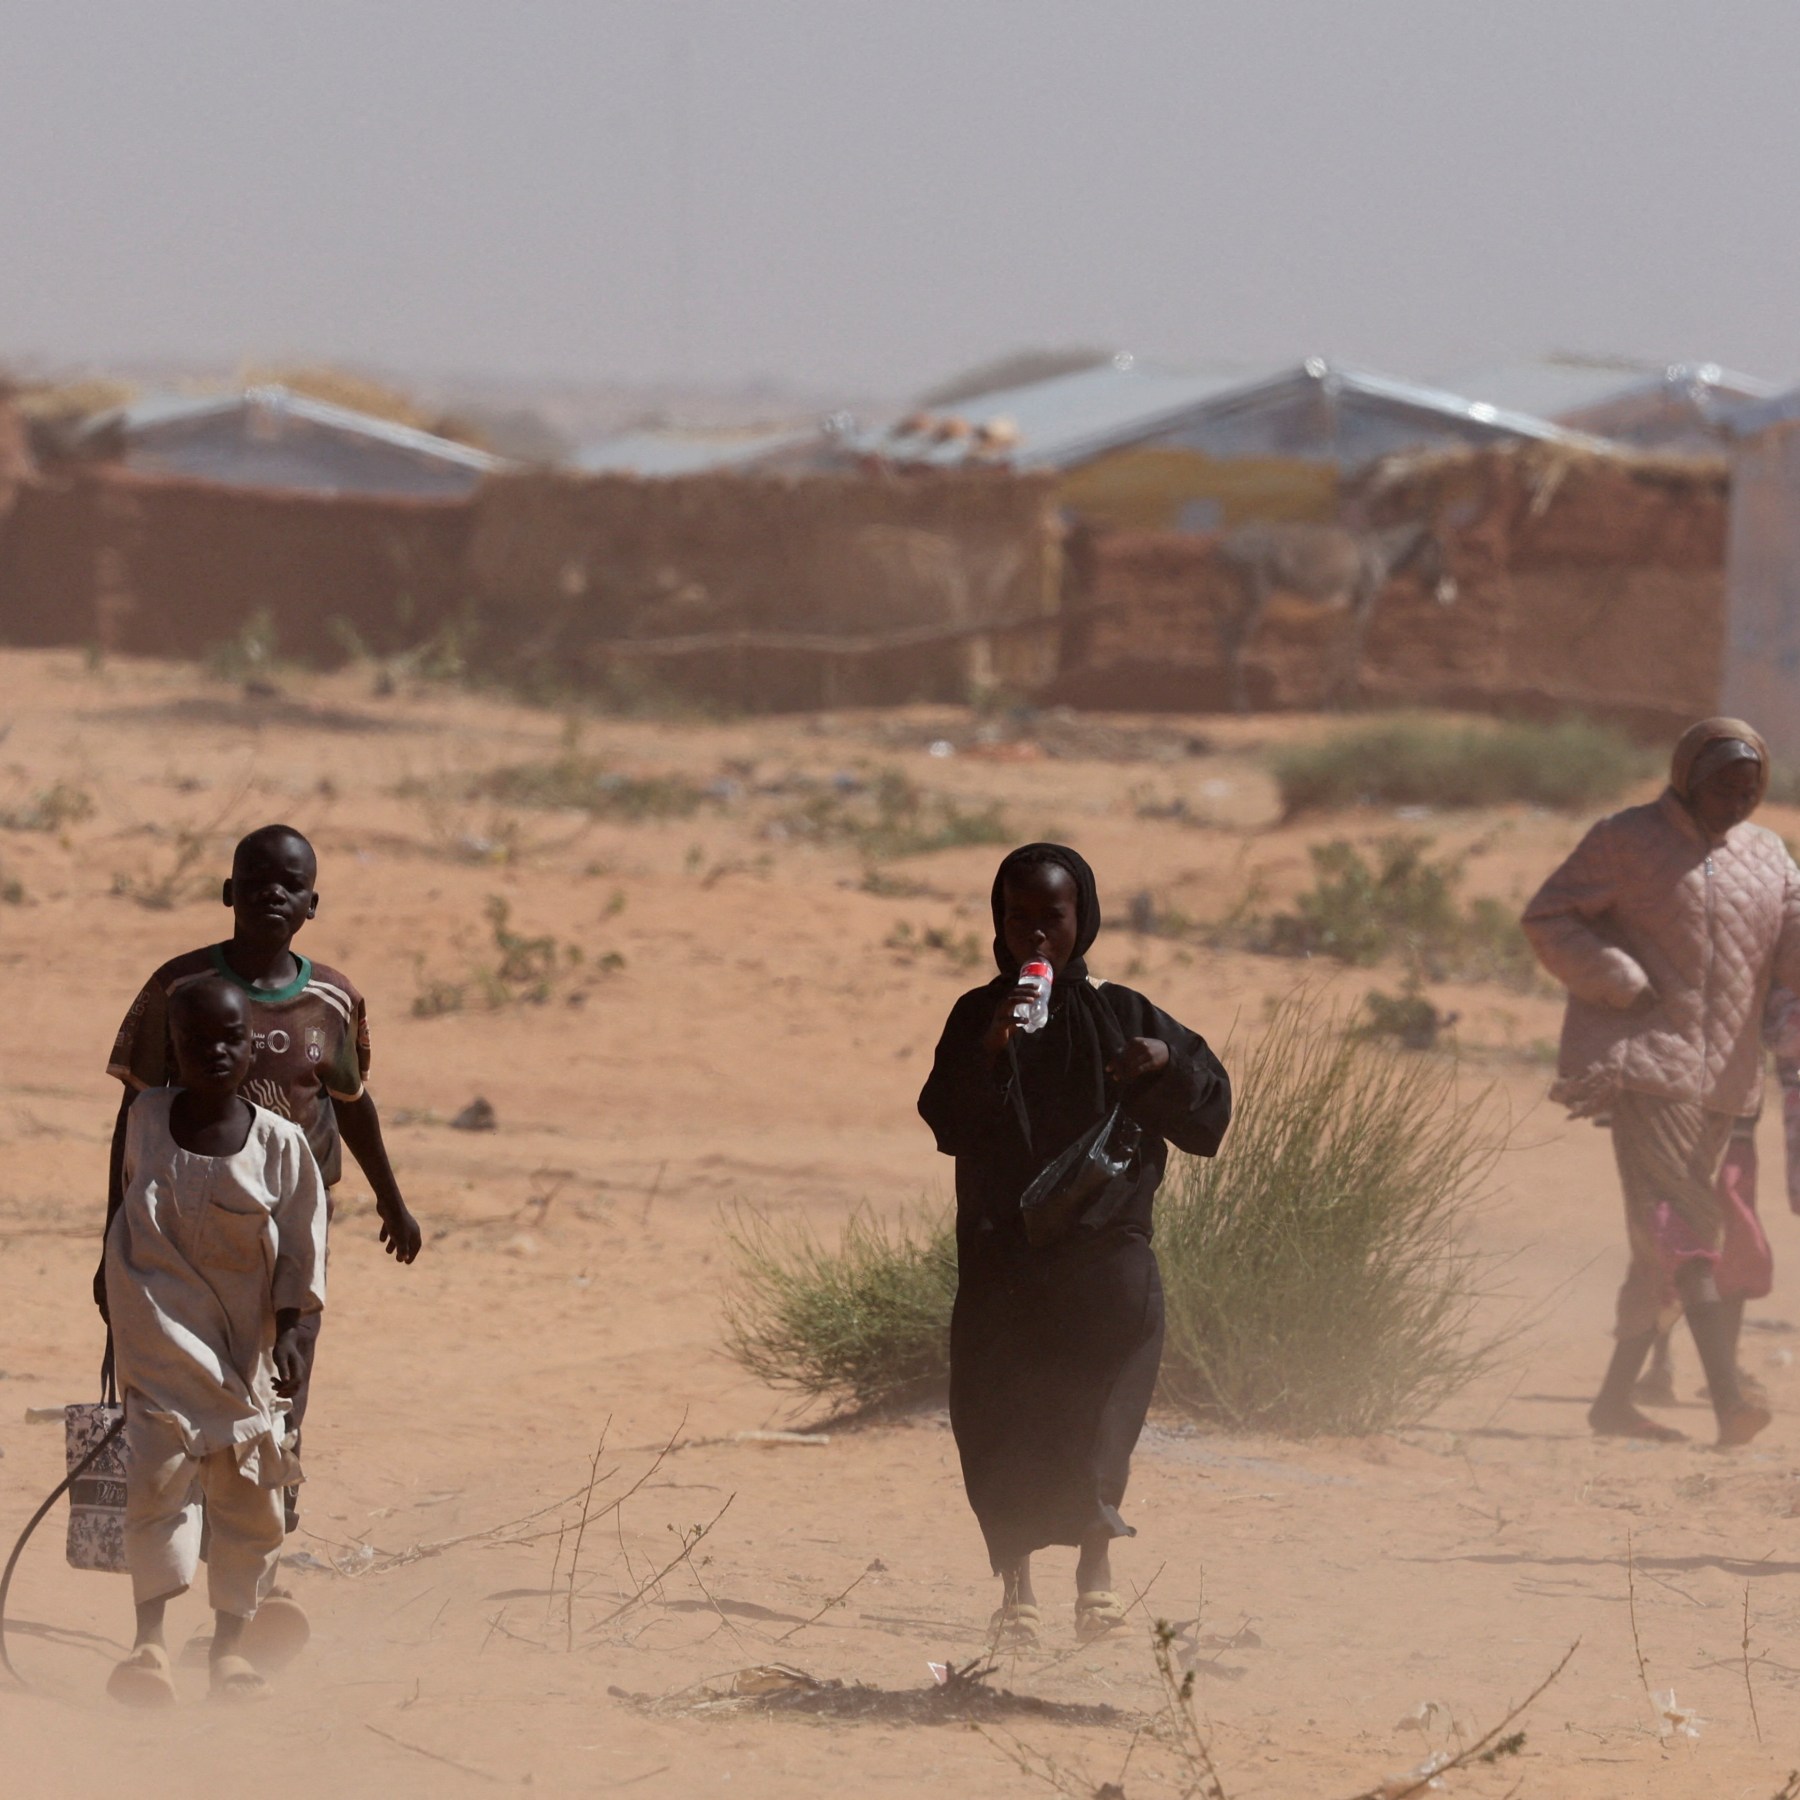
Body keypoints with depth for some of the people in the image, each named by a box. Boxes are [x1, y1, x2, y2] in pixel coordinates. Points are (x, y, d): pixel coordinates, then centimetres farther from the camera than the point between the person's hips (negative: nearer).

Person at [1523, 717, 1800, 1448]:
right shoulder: (1628, 841, -2)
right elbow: (1548, 918, -4)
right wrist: (1623, 985, -15)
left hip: (1720, 1074, 7)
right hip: (1642, 1059, -7)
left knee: (1662, 1244, 10)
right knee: (1684, 1222, -18)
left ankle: (1613, 1399, 19)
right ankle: (1728, 1400, -32)